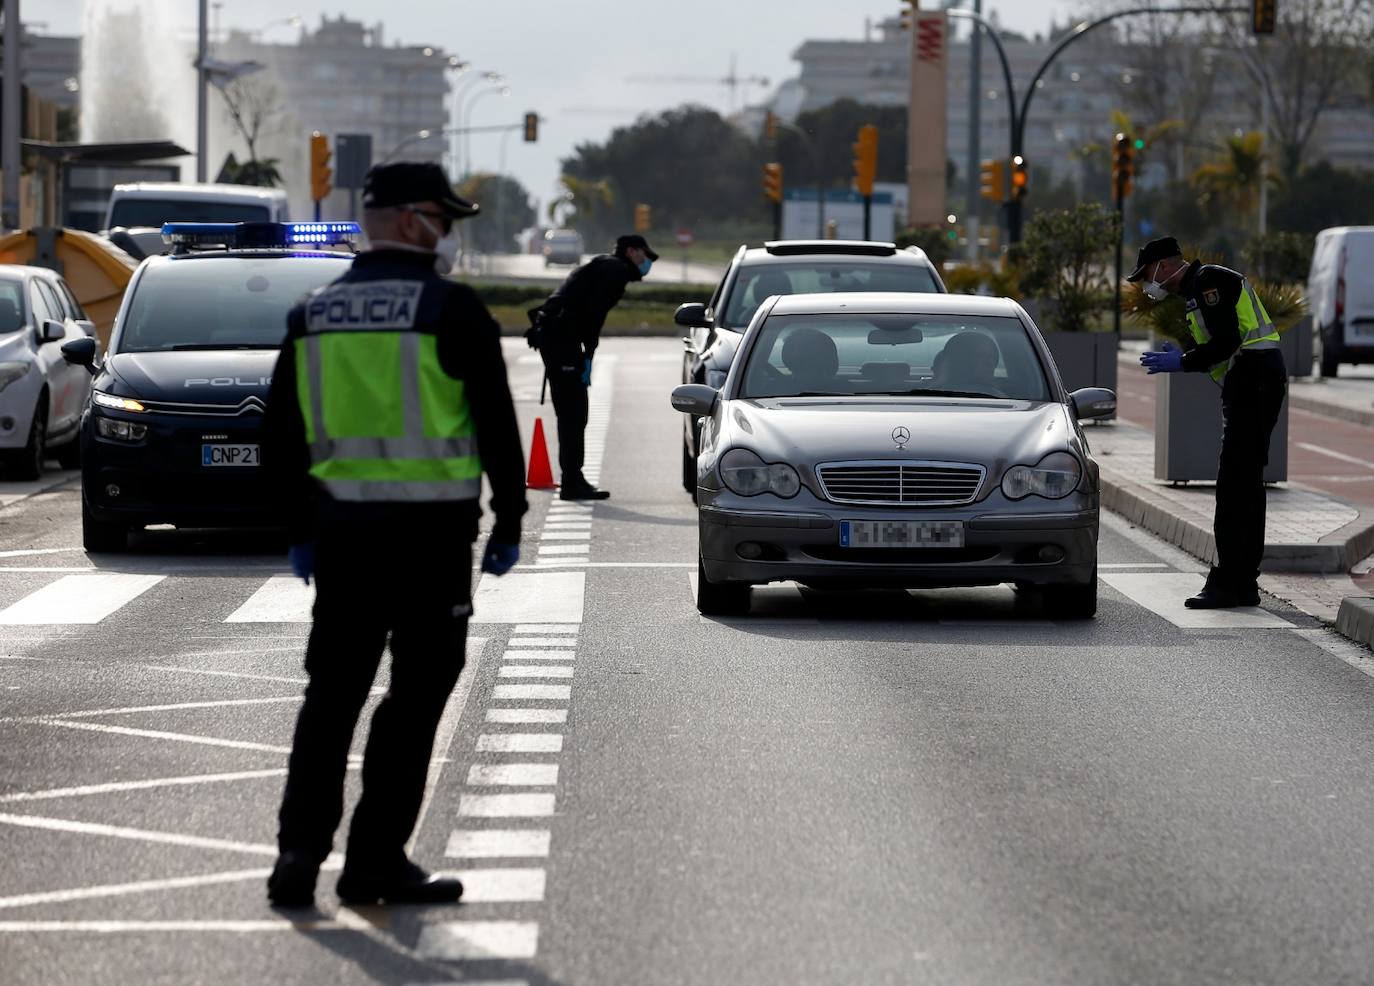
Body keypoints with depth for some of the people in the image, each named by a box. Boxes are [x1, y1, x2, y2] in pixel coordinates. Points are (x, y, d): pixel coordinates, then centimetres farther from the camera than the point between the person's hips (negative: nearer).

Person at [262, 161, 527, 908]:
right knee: (416, 693, 2)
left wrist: (301, 530, 20)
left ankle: (300, 847, 0)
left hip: (340, 528, 5)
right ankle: (375, 861, 2)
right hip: (431, 531, -5)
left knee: (332, 693, 11)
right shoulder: (452, 310, -7)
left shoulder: (314, 314, 10)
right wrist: (509, 522, 2)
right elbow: (496, 424, -7)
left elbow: (281, 437, 13)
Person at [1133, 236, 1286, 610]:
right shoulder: (1197, 288, 23)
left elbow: (1227, 341, -20)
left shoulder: (1208, 280, -10)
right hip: (1251, 386, 11)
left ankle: (1226, 584, -15)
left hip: (1253, 381, -11)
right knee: (1246, 485, 12)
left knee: (1233, 484, -12)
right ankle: (1244, 585, 14)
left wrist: (1182, 362, -12)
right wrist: (1181, 358, 14)